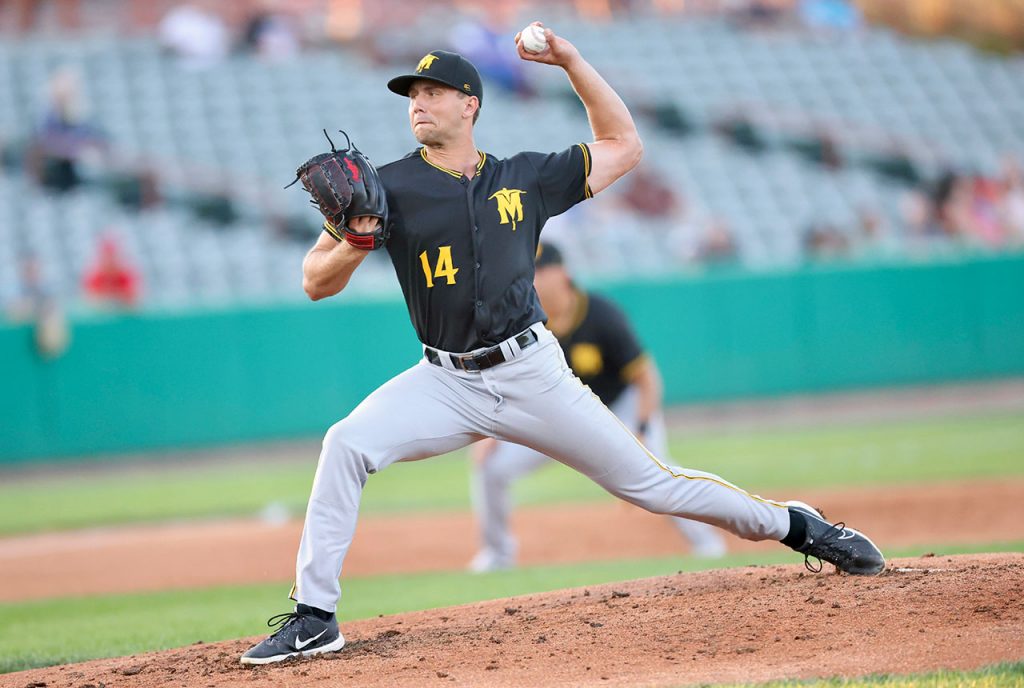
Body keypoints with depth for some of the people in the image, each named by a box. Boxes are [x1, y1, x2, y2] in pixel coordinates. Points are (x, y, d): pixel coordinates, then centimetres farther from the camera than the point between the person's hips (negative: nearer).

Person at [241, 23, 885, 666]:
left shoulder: (525, 178, 5)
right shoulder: (387, 189, -1)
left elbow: (624, 144, 14)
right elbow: (316, 282, -3)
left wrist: (570, 60, 6)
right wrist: (356, 245, -25)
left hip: (534, 373, 0)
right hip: (447, 382, 0)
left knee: (651, 482, 2)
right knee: (347, 444, -25)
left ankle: (793, 524, 23)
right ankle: (313, 618, -19)